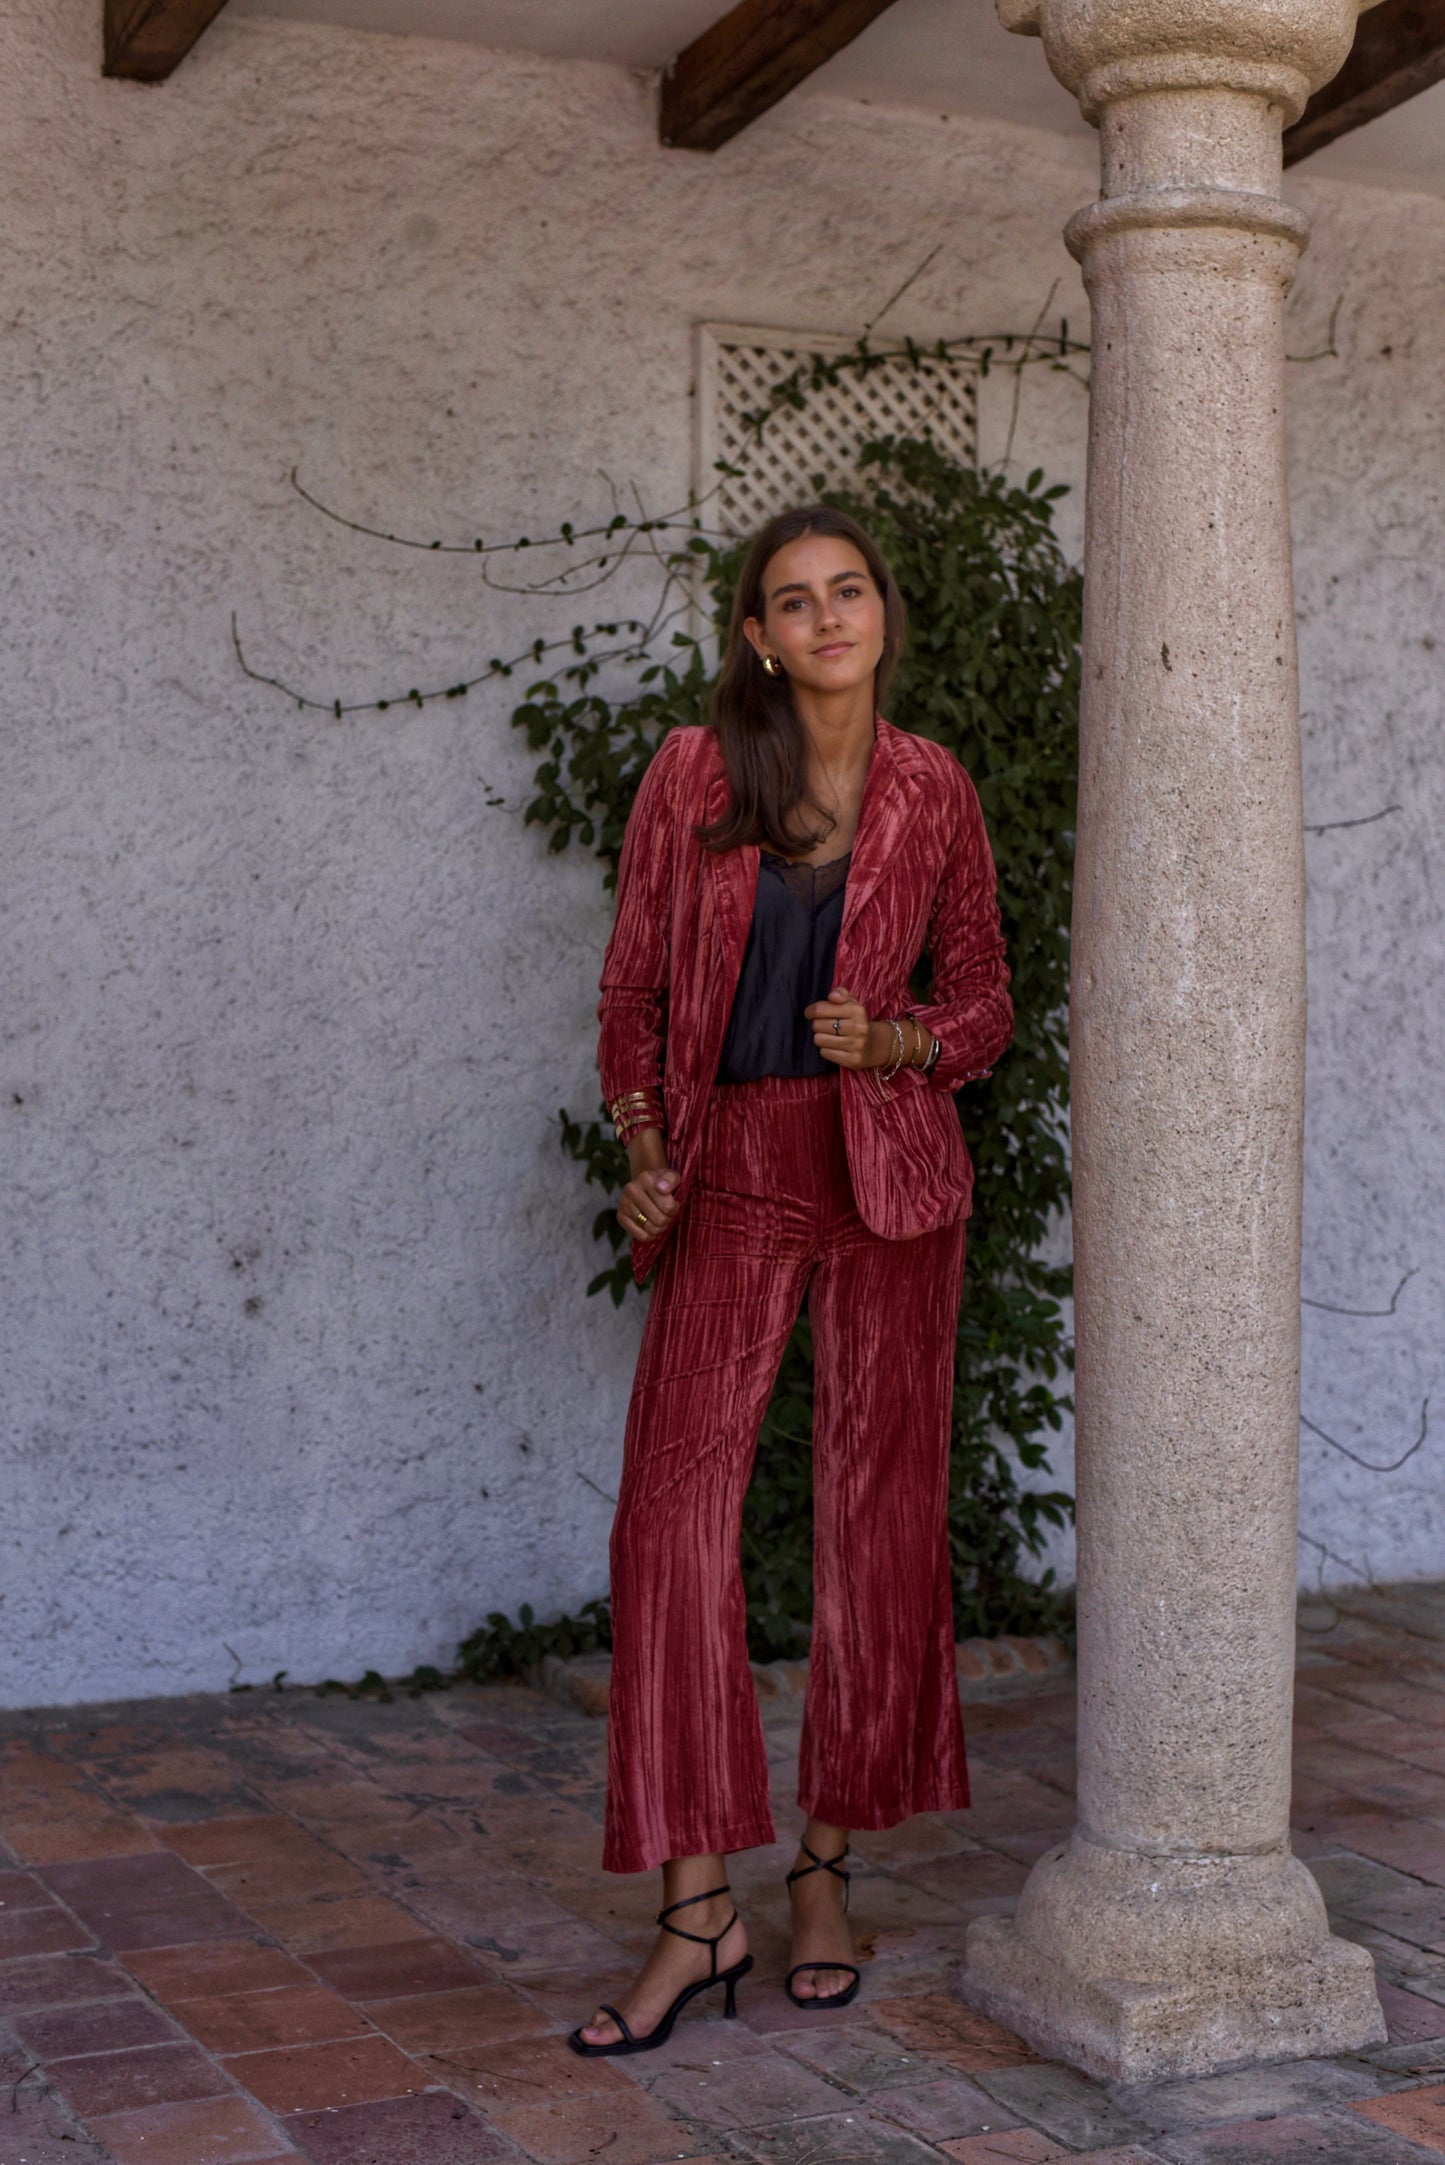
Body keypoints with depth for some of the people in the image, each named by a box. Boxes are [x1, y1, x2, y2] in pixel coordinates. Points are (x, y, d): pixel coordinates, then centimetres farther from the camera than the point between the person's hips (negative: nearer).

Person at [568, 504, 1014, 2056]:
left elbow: (985, 1004, 10)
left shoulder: (933, 793, 5)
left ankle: (824, 1871, 20)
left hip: (891, 1170, 1)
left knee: (877, 1516, 4)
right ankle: (697, 1914, -2)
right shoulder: (693, 773, 3)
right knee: (674, 1516, -9)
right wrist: (642, 1148, -6)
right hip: (732, 1172, 0)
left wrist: (893, 1040, -10)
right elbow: (632, 985, 7)